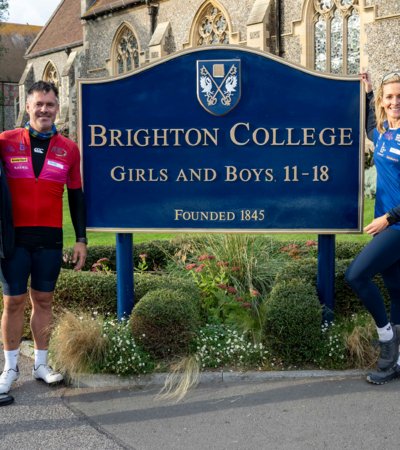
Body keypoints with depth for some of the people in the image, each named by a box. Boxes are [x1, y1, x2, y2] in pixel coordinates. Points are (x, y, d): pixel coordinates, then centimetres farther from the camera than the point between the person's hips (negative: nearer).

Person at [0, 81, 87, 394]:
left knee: (43, 300, 10)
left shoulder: (69, 149, 5)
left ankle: (41, 365, 20)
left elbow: (76, 197, 9)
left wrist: (81, 239, 6)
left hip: (50, 238, 1)